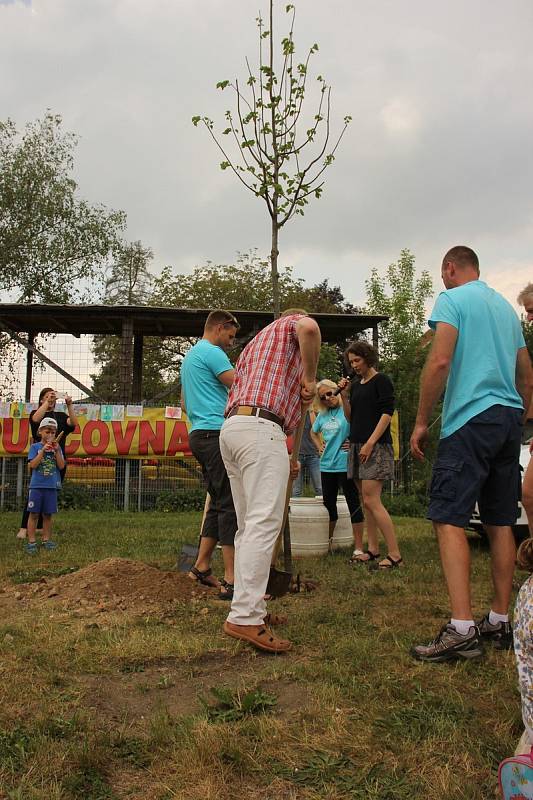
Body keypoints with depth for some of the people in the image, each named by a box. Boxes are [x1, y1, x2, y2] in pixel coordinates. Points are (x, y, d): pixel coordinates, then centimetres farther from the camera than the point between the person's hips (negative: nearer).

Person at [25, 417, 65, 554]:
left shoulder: (57, 447, 8)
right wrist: (43, 450, -15)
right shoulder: (35, 447, 1)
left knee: (47, 514, 8)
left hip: (52, 486, 2)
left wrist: (57, 450, -9)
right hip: (36, 485, -2)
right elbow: (33, 465, -10)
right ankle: (31, 541, 4)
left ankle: (46, 540, 17)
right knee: (34, 514, 0)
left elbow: (61, 466, 0)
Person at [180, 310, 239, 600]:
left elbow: (184, 402, 30)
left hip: (198, 434, 10)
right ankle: (232, 581, -12)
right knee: (230, 504, -11)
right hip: (216, 433, -10)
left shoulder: (190, 356, 24)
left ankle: (201, 567, 17)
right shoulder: (212, 353, -7)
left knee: (218, 503, 14)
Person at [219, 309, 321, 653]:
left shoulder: (255, 344, 35)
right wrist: (309, 377, -2)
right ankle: (245, 617, -21)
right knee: (264, 523, -15)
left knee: (249, 525, 11)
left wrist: (281, 458, 29)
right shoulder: (291, 322, 14)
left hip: (232, 427, 9)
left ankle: (250, 607, 14)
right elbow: (309, 328, -15)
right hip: (262, 428, -9)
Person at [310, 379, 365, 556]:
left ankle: (358, 548, 2)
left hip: (346, 465, -7)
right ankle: (327, 544, 29)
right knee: (328, 504, 16)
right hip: (327, 466, 7)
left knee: (354, 505, -2)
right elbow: (313, 432, 30)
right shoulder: (322, 415, 12)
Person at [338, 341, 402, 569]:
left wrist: (370, 443, -18)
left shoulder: (381, 380, -3)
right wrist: (344, 395, 5)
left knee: (371, 501, -15)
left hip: (376, 446, -8)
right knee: (366, 501, 8)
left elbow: (387, 413, -12)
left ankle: (395, 555, -11)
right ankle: (373, 550, 13)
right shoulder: (356, 385, 18)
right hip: (356, 446, 8)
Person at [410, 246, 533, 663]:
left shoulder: (452, 299, -1)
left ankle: (461, 628, -18)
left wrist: (421, 421, -9)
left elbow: (440, 361, -14)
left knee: (449, 519, -10)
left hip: (470, 418, -8)